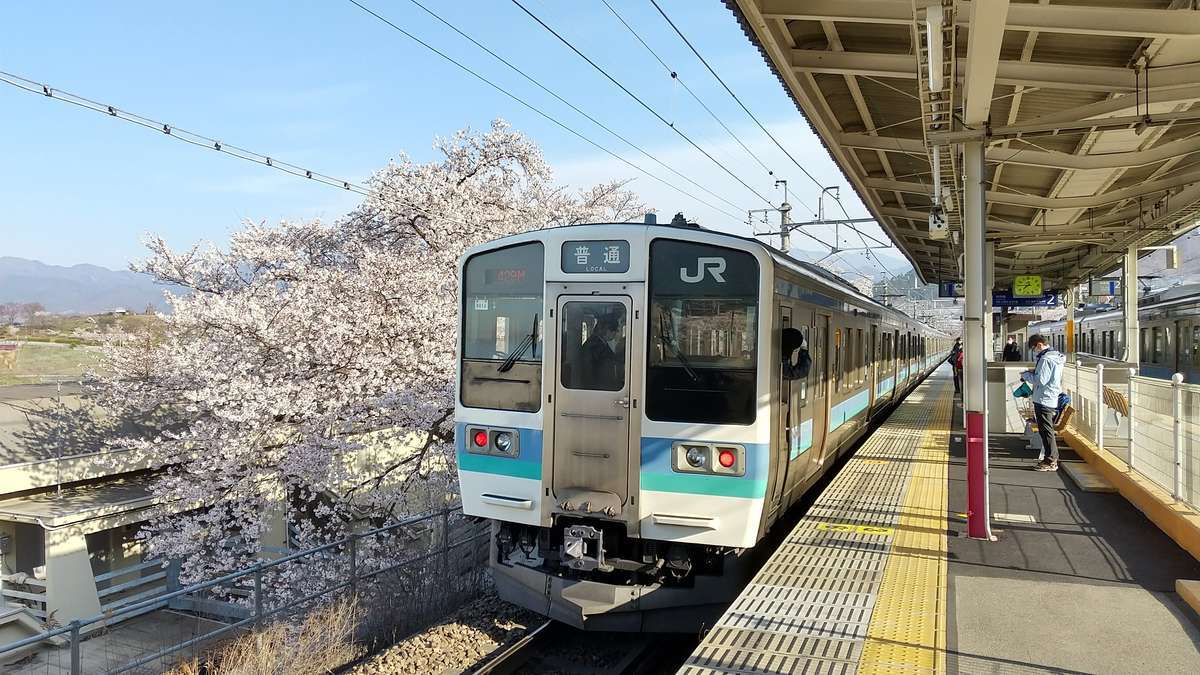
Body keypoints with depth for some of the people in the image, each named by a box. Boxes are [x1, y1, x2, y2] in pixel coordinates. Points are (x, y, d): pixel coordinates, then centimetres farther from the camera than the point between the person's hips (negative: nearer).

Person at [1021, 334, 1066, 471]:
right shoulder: (1057, 357, 14)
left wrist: (1026, 375, -6)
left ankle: (1050, 462, 2)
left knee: (1046, 431, -3)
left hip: (1044, 400, -10)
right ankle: (1053, 458, 25)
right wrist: (1034, 372, 9)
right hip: (1052, 399, 10)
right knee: (1047, 430, 18)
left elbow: (1040, 380, -21)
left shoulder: (1045, 359, -19)